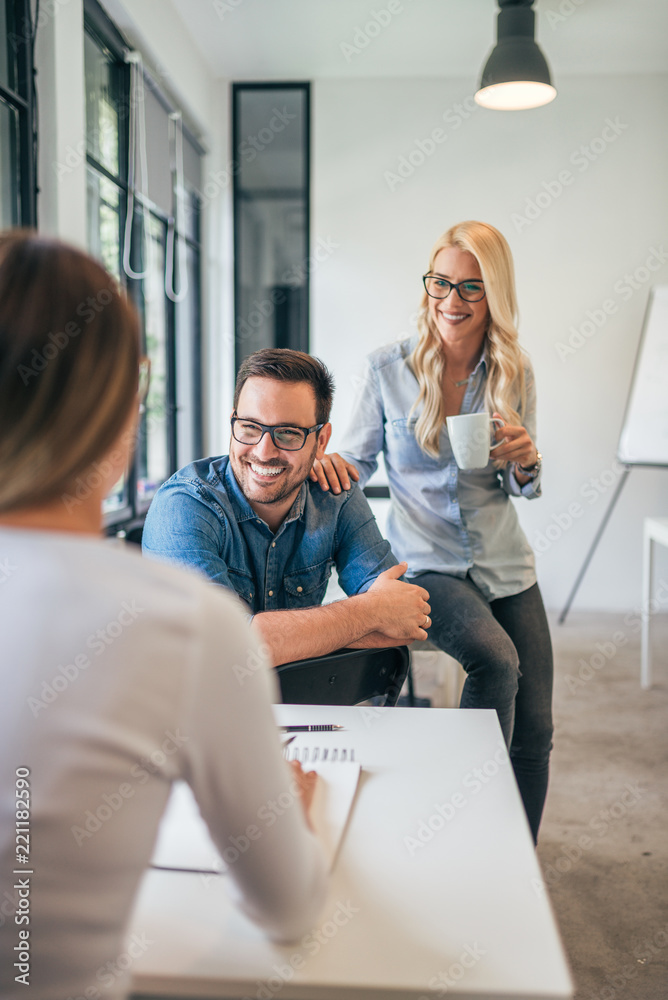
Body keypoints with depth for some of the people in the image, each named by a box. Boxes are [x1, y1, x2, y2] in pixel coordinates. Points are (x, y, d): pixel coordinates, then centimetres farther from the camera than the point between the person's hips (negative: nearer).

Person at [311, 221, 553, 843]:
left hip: (505, 564, 4)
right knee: (496, 658, -31)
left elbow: (521, 488, 9)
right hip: (426, 561, -3)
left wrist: (525, 461, -15)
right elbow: (360, 459, 3)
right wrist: (332, 460, -21)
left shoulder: (514, 375, 1)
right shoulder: (388, 369, -6)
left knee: (534, 733, 2)